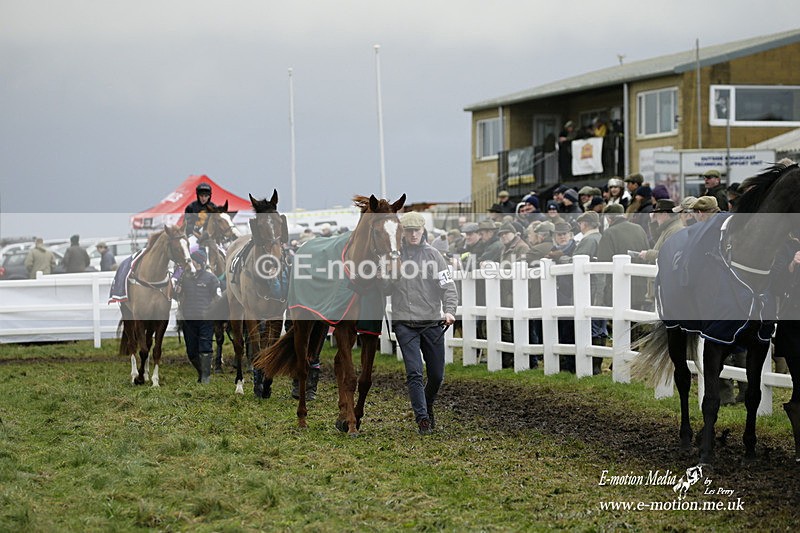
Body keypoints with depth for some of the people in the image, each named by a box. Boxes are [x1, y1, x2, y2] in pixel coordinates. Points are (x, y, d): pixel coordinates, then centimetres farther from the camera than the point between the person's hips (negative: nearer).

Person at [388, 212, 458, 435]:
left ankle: (428, 407, 36)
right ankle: (422, 418, -9)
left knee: (437, 375, 9)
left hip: (431, 323, 1)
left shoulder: (433, 255, 1)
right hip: (404, 324, -1)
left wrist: (449, 310, -21)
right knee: (414, 372, -13)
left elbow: (448, 287, -5)